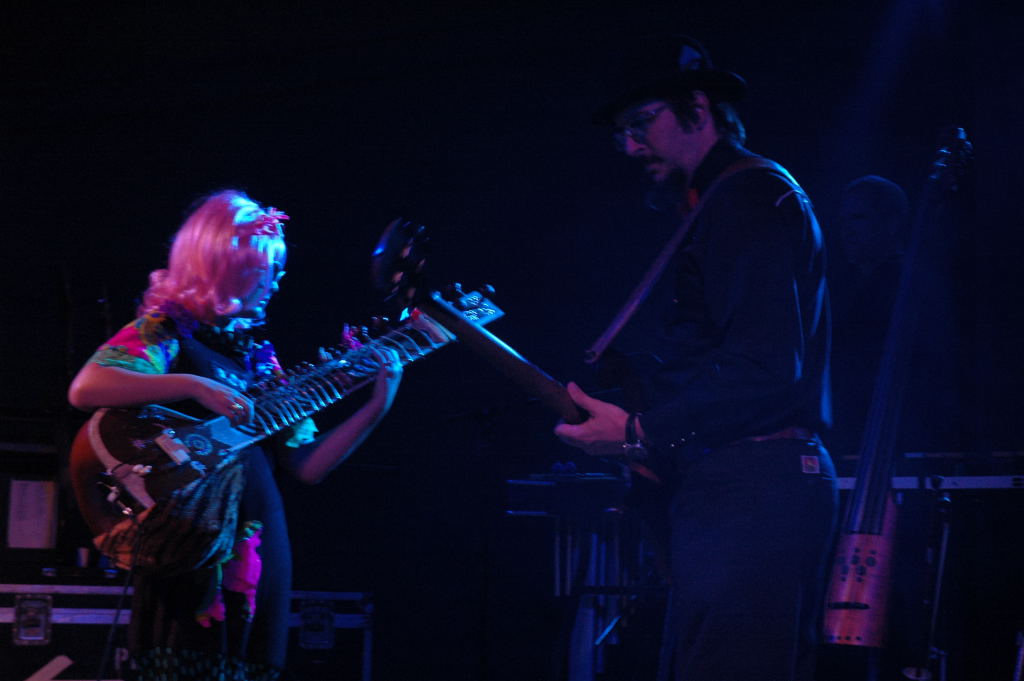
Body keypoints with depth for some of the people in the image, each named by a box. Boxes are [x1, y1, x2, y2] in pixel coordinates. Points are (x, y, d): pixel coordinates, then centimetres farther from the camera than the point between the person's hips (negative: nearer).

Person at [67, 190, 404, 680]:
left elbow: (306, 466, 15)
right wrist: (195, 387, -27)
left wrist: (376, 408, 6)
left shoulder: (256, 357, 18)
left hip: (260, 544, 7)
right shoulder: (165, 331, -2)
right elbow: (85, 389, -21)